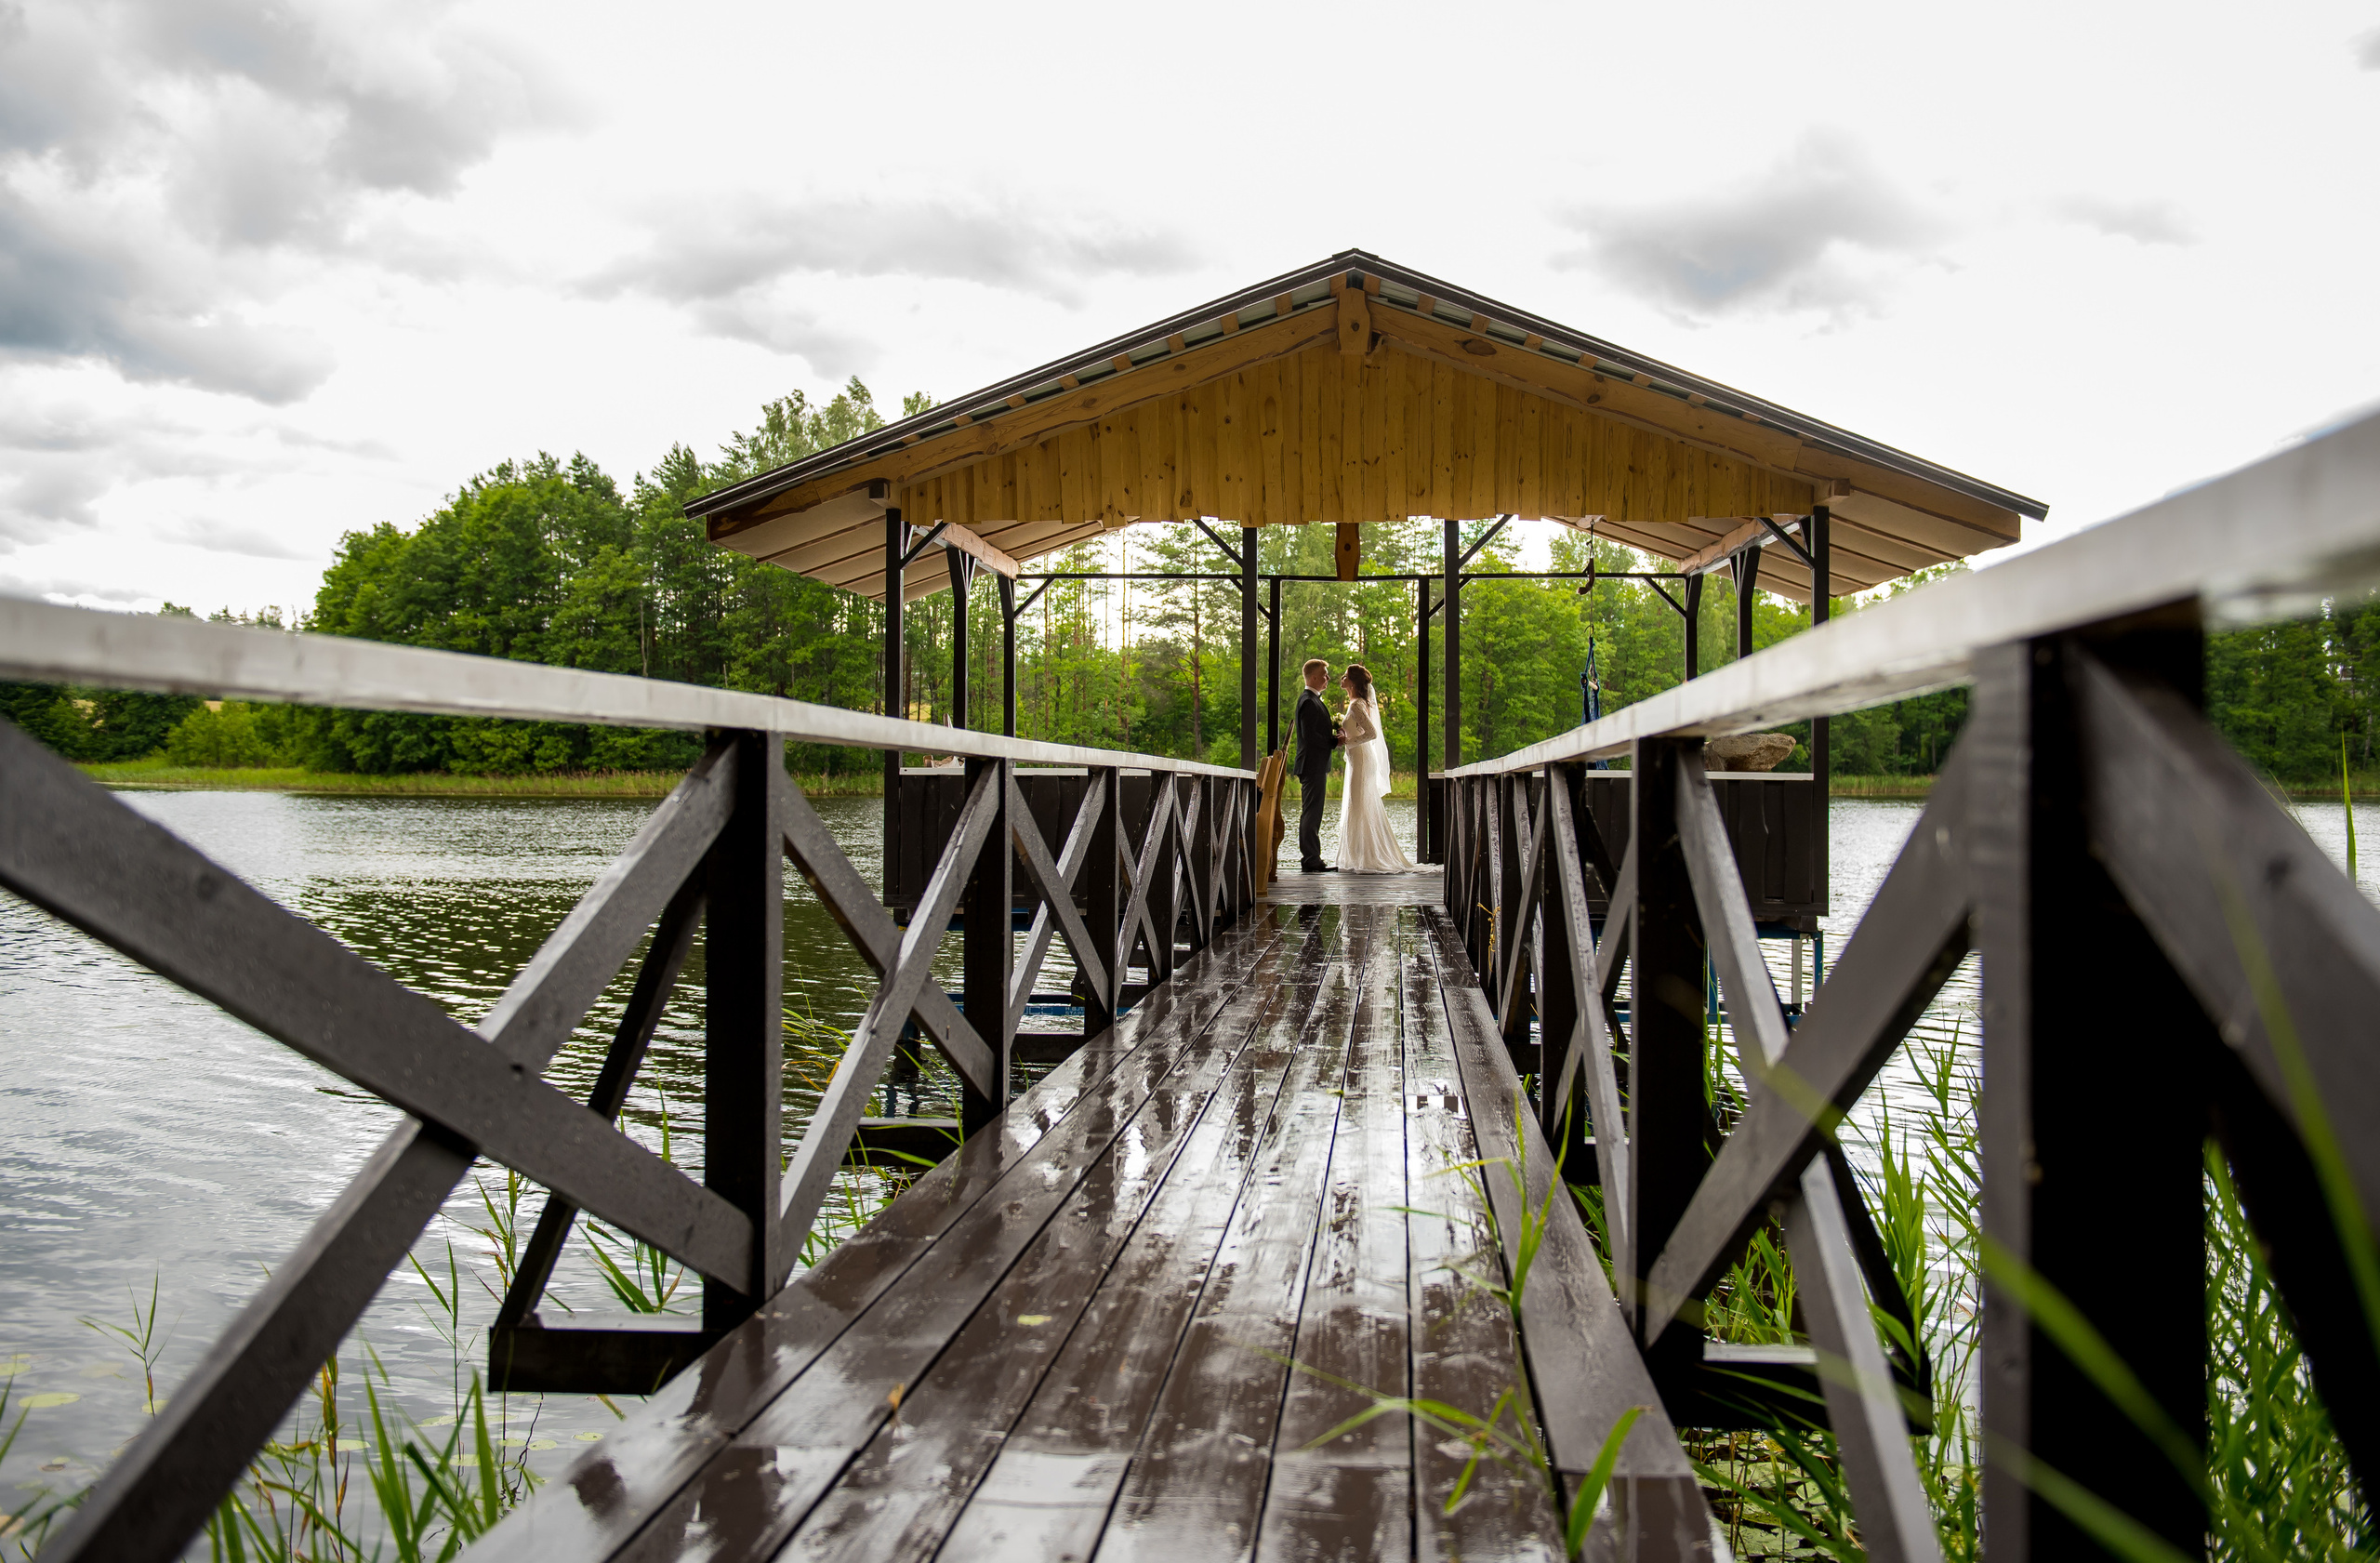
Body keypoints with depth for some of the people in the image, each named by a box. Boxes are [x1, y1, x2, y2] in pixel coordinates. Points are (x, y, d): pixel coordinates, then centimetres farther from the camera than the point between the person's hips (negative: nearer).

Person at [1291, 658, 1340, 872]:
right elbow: (1309, 736, -22)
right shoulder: (1309, 702, -15)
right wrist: (1334, 742, -12)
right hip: (1313, 765, -11)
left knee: (1311, 814, 12)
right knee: (1311, 813, -9)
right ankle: (1311, 860, -9)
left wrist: (1334, 730, 4)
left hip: (1317, 767, 11)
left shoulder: (1314, 701, 19)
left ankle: (1311, 858, 16)